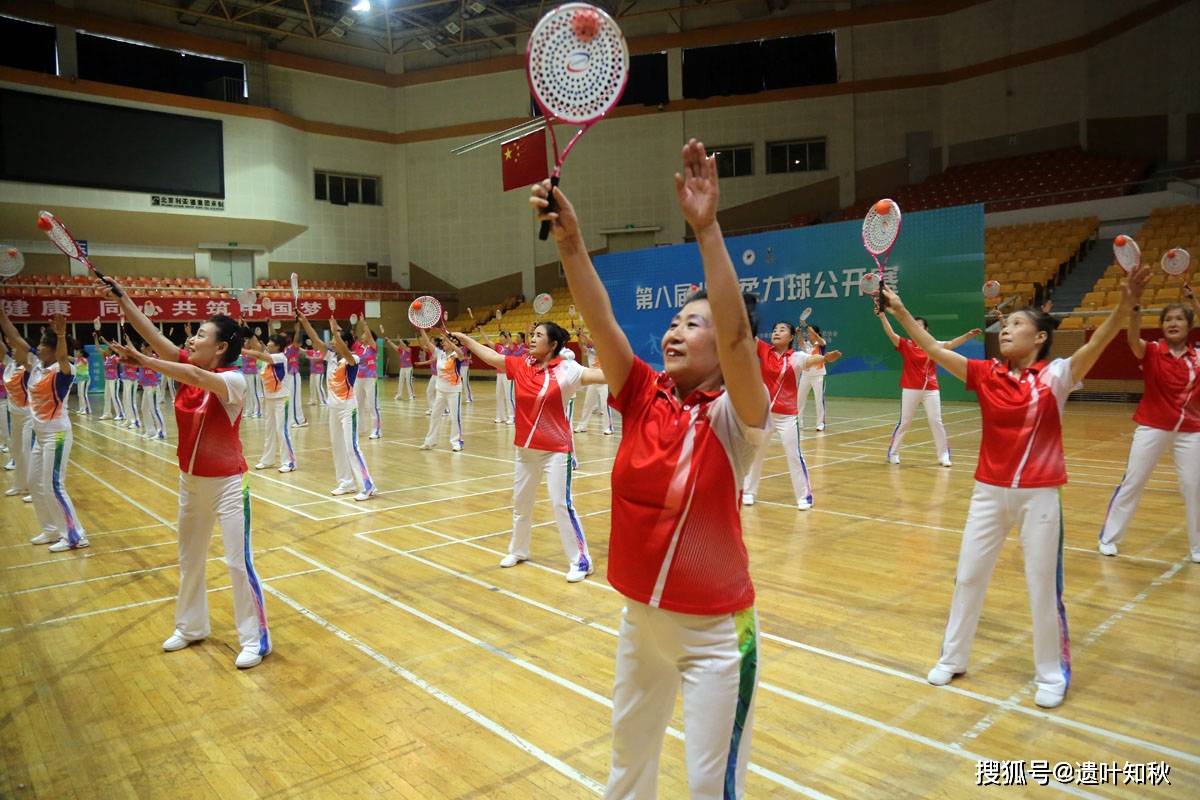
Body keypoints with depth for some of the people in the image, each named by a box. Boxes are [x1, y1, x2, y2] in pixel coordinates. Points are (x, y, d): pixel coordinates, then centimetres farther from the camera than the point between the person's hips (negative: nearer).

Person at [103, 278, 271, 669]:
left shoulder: (234, 380, -20)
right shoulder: (188, 367, 0)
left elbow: (195, 378, -37)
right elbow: (153, 334, -4)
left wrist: (141, 360, -36)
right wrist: (121, 297, -8)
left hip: (227, 483, -8)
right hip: (190, 481, 8)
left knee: (240, 562, -2)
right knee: (189, 559, 20)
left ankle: (255, 639, 11)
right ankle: (190, 627, 39)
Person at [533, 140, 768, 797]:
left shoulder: (734, 417, -16)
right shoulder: (643, 397, -5)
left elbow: (736, 332, -34)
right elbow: (600, 320, -15)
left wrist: (706, 229, -39)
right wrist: (569, 239, -26)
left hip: (714, 630, -5)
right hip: (639, 616, 5)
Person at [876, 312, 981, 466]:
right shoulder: (905, 344, -2)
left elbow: (951, 344, -8)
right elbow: (891, 333, -14)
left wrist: (967, 335, -24)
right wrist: (882, 316, -27)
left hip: (931, 390, 2)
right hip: (910, 389, -1)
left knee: (936, 422, 3)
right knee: (904, 422, 5)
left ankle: (944, 456, 13)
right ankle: (893, 453, 18)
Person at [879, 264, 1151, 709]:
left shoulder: (1056, 376, -9)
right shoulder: (986, 374, -1)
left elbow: (1097, 343, -26)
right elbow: (934, 350, -5)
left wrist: (1125, 304, -42)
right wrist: (900, 311, -10)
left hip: (1039, 494, -3)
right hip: (989, 490, 3)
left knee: (1044, 585, 8)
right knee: (968, 576, 12)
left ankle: (1052, 673, 29)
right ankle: (952, 658, 30)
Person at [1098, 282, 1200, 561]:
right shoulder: (1151, 351, -6)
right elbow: (1133, 338, -25)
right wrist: (1135, 305, -44)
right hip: (1152, 428, -2)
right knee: (1132, 483, 3)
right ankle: (1108, 537, 14)